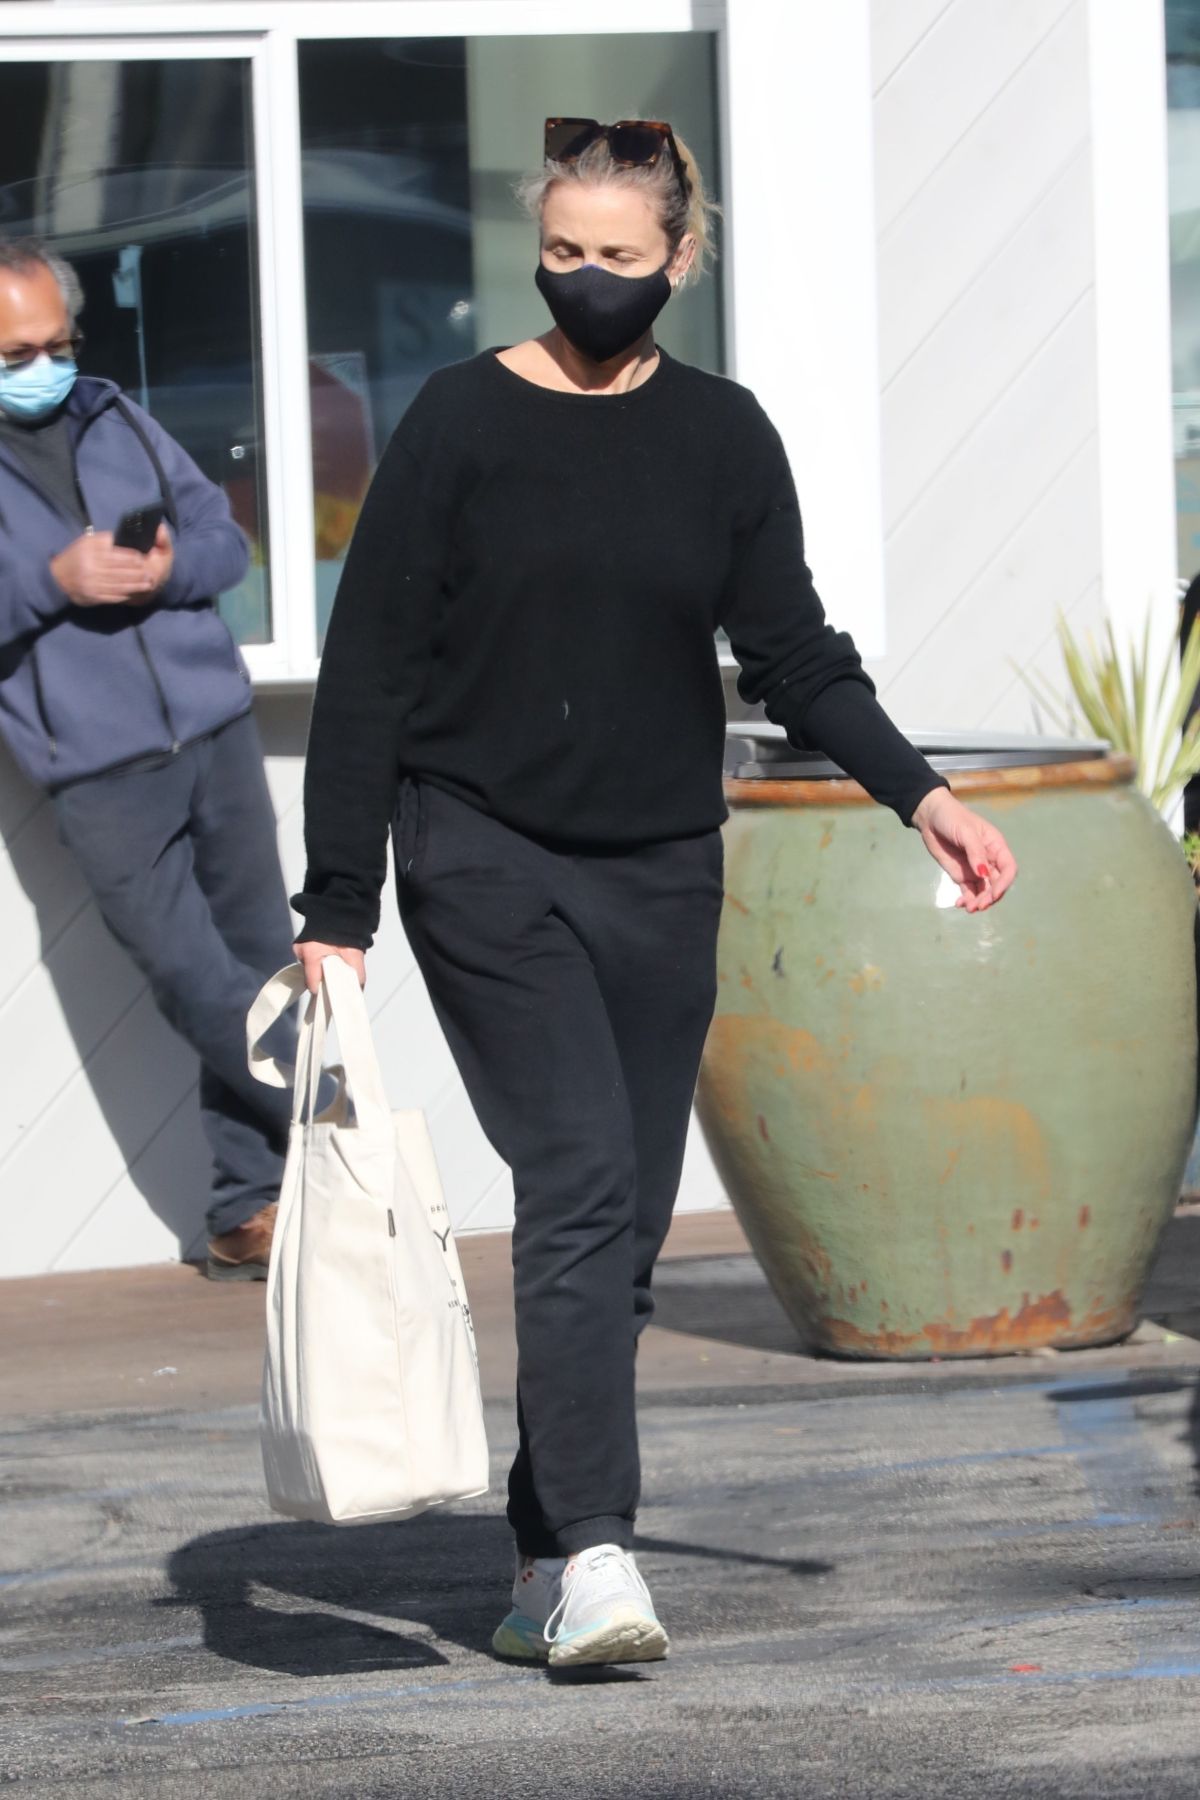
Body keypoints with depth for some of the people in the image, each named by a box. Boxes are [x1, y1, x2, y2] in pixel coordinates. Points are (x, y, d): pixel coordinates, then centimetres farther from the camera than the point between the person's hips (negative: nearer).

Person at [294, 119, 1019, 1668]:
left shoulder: (722, 438, 5)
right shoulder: (463, 423, -4)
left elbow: (794, 658, 9)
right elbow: (367, 671, -3)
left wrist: (920, 794, -6)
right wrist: (335, 906, -7)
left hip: (660, 871, 4)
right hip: (485, 855, -4)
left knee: (625, 1224, 3)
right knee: (579, 1178, -19)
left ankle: (546, 1573, 13)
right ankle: (592, 1555, -24)